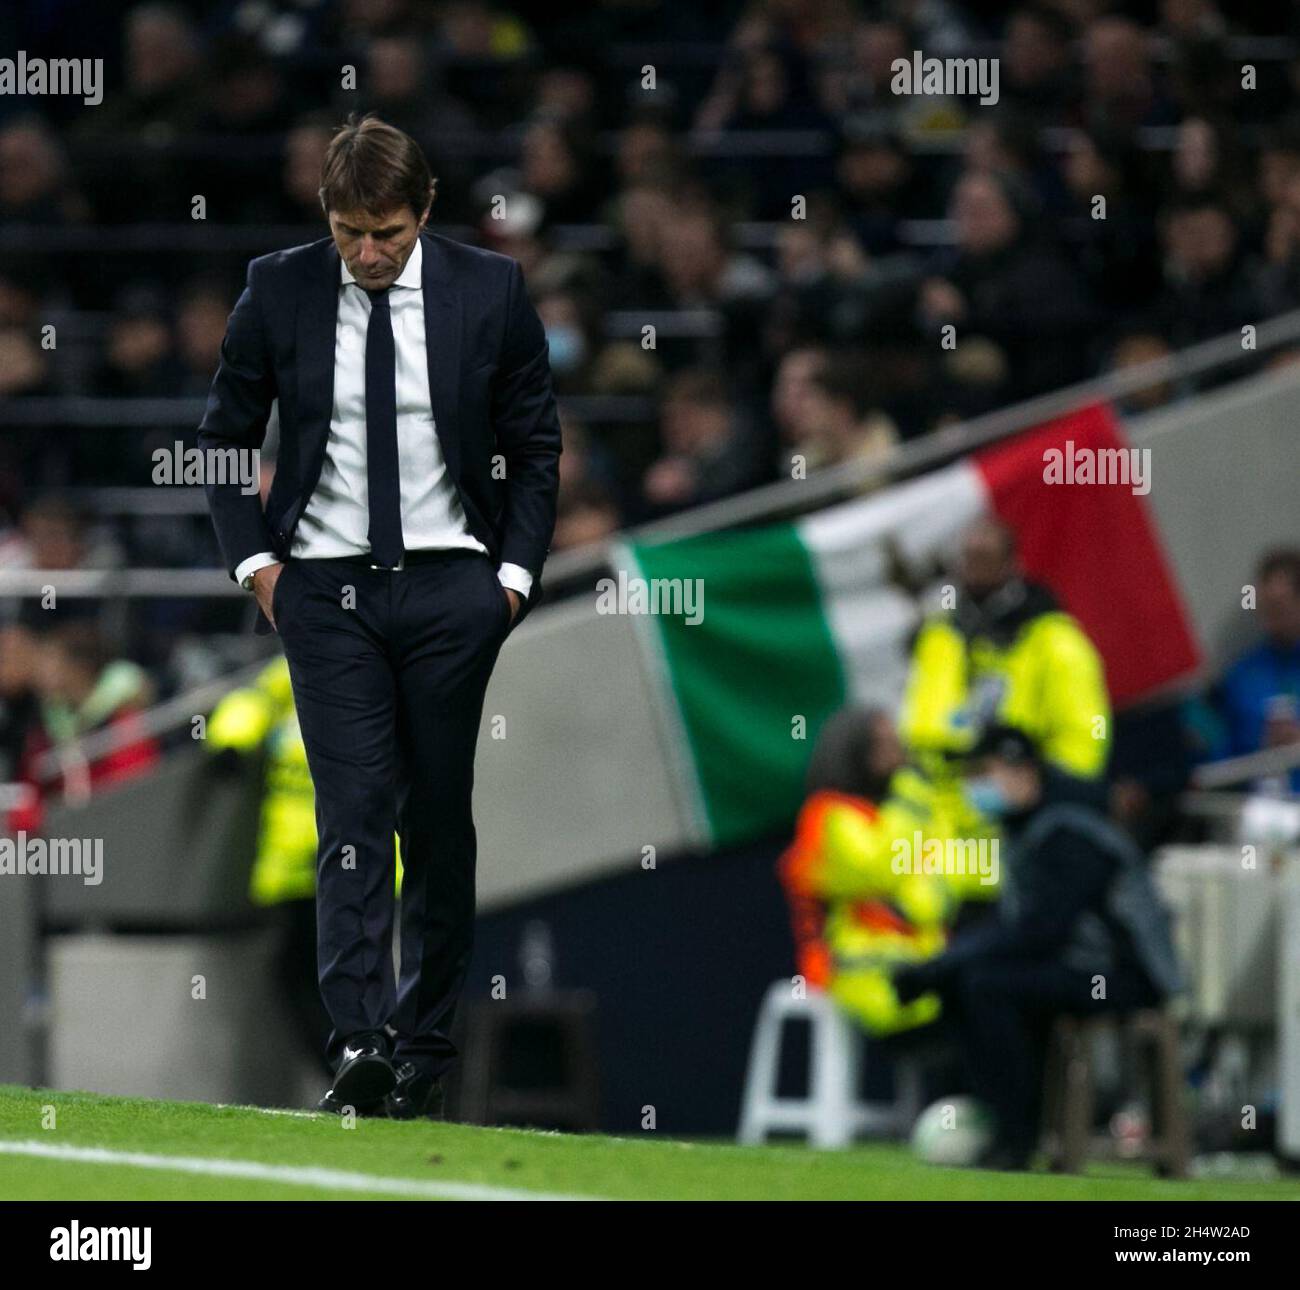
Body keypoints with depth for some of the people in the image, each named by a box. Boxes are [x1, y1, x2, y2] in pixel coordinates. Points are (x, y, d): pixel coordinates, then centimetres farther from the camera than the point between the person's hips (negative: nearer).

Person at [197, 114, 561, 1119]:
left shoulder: (489, 292, -2)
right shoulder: (280, 292, -1)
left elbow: (536, 446, 7)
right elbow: (225, 435, 10)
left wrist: (516, 571, -1)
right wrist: (255, 561, 1)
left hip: (450, 585, 0)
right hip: (327, 588, 0)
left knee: (439, 818, 4)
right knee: (353, 812, -11)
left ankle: (425, 1045, 14)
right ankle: (359, 1045, -19)